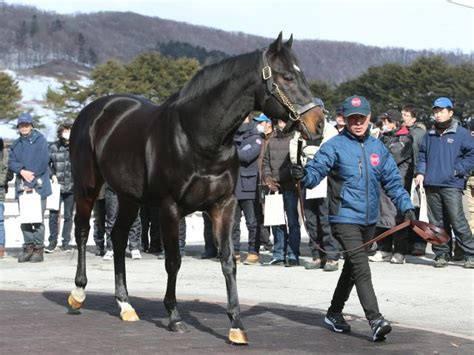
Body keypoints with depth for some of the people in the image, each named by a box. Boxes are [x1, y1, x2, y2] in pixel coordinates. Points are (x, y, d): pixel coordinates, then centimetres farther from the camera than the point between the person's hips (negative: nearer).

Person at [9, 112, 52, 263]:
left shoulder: (40, 140, -3)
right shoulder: (16, 144, 13)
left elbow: (43, 163, -9)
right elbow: (11, 162, 7)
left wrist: (31, 183, -11)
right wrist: (22, 171, -14)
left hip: (38, 186, -5)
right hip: (22, 186, 5)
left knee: (38, 219, -5)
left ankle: (38, 249, 0)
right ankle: (28, 248, 11)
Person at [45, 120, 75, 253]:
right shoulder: (53, 147, 3)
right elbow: (47, 163, 11)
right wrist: (52, 175, -2)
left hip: (71, 187, 0)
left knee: (68, 216, 7)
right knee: (53, 214, -4)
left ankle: (66, 242, 16)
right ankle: (52, 241, 8)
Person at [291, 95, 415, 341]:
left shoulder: (377, 147, 9)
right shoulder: (335, 146, -6)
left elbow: (392, 181, 12)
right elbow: (316, 169, -16)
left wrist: (406, 207, 4)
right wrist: (303, 175, -38)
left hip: (369, 220, 7)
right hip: (344, 217, -6)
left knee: (352, 267, 19)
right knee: (361, 268, -17)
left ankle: (334, 313, 35)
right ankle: (376, 321, -22)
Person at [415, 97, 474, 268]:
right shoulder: (429, 135, 17)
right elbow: (422, 155, 23)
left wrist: (457, 171, -8)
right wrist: (420, 172, 6)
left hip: (452, 185, -5)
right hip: (431, 185, 5)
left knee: (457, 220, -11)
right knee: (436, 222, 6)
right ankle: (441, 254, 14)